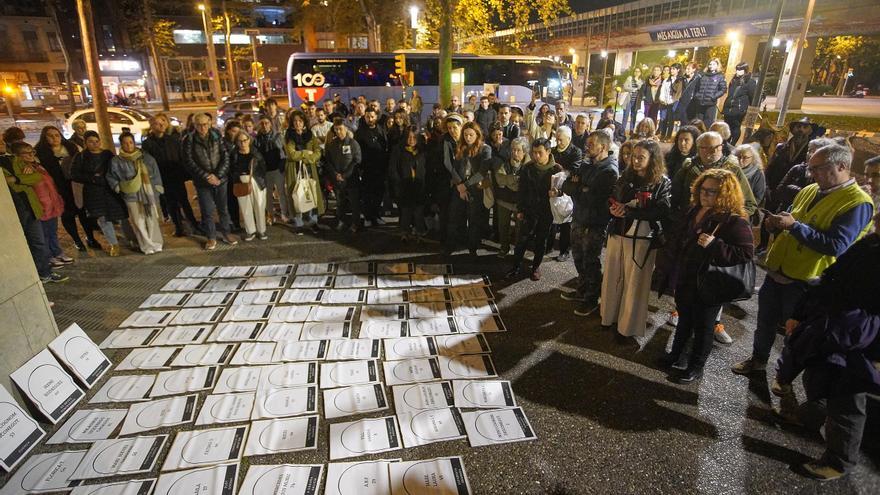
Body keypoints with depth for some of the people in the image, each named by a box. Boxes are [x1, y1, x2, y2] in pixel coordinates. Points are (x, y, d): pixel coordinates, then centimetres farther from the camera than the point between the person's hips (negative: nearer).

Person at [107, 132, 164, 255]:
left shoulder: (146, 157, 5)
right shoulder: (116, 161, 1)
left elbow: (155, 172, 6)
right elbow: (111, 177, 8)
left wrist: (158, 187, 1)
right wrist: (118, 188, -5)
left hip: (149, 193, 1)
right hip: (132, 196, -1)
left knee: (152, 220, 5)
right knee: (139, 222, -1)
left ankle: (156, 244, 15)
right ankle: (148, 246, 6)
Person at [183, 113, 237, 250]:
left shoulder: (217, 136, 1)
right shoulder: (189, 140, -5)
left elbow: (226, 157, -3)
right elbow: (189, 163, -8)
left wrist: (217, 176, -13)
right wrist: (206, 176, -15)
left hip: (220, 179, 2)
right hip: (202, 182, -1)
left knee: (223, 208, 10)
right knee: (207, 211, 3)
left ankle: (225, 233, 25)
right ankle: (211, 237, 17)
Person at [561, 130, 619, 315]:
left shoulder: (610, 171, -17)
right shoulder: (586, 165, 8)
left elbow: (594, 198, -26)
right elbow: (566, 186, 2)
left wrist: (578, 189, -11)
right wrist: (583, 190, -16)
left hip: (594, 225, -7)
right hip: (578, 220, 8)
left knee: (591, 263, 6)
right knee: (579, 258, 20)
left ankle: (592, 299, 23)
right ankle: (582, 291, 39)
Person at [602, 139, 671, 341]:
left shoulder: (662, 183, -6)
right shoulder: (625, 177, 9)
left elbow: (661, 211, -16)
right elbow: (612, 200, 14)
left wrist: (628, 210, -19)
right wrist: (614, 209, -10)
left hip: (641, 239, -4)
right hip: (617, 233, 5)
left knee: (634, 282, 5)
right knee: (612, 278, 11)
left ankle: (627, 326, 18)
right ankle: (609, 316, 28)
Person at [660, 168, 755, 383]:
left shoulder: (735, 221, -19)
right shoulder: (695, 211, 5)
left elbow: (746, 253, -26)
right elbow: (680, 237, 20)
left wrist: (714, 245, -33)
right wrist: (676, 251, 5)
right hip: (684, 279, 7)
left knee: (703, 326, 11)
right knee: (684, 318, 24)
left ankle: (696, 366, 28)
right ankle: (676, 353, 43)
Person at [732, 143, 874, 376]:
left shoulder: (857, 203, -16)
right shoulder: (809, 191, 6)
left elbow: (836, 246, -25)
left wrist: (794, 225, -27)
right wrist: (777, 224, -5)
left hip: (805, 280, -6)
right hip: (777, 271, 6)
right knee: (765, 321, 19)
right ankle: (758, 359, 39)